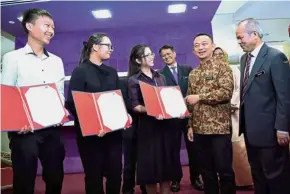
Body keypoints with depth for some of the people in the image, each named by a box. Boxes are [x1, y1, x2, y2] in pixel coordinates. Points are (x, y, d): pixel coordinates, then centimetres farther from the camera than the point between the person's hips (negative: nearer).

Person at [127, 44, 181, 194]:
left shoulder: (160, 77, 13)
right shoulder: (133, 80, -3)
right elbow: (135, 106, -9)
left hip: (165, 123, 5)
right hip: (148, 126, -5)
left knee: (167, 161, 9)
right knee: (151, 164, 2)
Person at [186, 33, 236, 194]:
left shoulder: (222, 66, -2)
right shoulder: (192, 74, 14)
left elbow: (227, 92, -16)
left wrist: (200, 97, -14)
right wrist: (190, 125, 11)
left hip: (219, 127, -5)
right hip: (199, 128, 5)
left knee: (224, 169, 2)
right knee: (206, 170, 13)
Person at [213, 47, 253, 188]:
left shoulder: (234, 69, 8)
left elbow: (240, 88, 0)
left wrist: (233, 105, -10)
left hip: (233, 110, -1)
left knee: (238, 143, -4)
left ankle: (246, 178, 6)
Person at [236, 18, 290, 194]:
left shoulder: (275, 57, -12)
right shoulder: (245, 58, 12)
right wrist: (243, 121, 12)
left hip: (269, 130, -8)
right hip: (250, 128, 8)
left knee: (275, 176, 7)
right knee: (257, 174, 19)